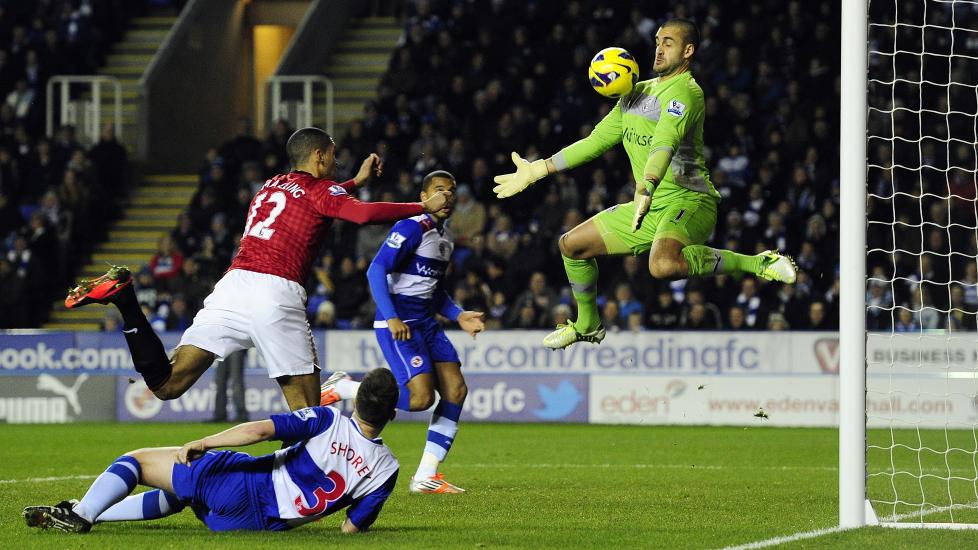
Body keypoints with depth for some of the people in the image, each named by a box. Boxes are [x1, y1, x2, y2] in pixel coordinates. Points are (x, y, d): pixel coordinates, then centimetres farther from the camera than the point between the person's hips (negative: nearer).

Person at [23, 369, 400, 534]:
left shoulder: (329, 421, -10)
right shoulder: (386, 468, -3)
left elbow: (260, 430, -18)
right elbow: (353, 528, 0)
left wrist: (202, 444, -9)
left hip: (245, 484, -5)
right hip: (266, 522, 5)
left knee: (135, 460, 6)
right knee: (175, 496, 33)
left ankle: (80, 514, -13)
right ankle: (89, 512, 28)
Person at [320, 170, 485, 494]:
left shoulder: (445, 237, 17)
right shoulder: (412, 229, -12)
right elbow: (376, 270, -20)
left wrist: (459, 316, 12)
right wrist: (391, 318, -28)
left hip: (426, 322, 9)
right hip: (398, 325, -9)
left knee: (455, 390, -1)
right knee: (421, 398, -20)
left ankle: (426, 477, 3)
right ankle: (342, 388, -2)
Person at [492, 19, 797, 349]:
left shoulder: (684, 92, -14)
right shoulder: (638, 93, 15)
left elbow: (664, 145, -33)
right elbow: (596, 141, 21)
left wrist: (646, 189, -50)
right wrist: (535, 171, 17)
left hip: (689, 201, -9)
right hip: (650, 209, 9)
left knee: (663, 265, -39)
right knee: (571, 245, 13)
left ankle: (757, 263, -25)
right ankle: (587, 326, 34)